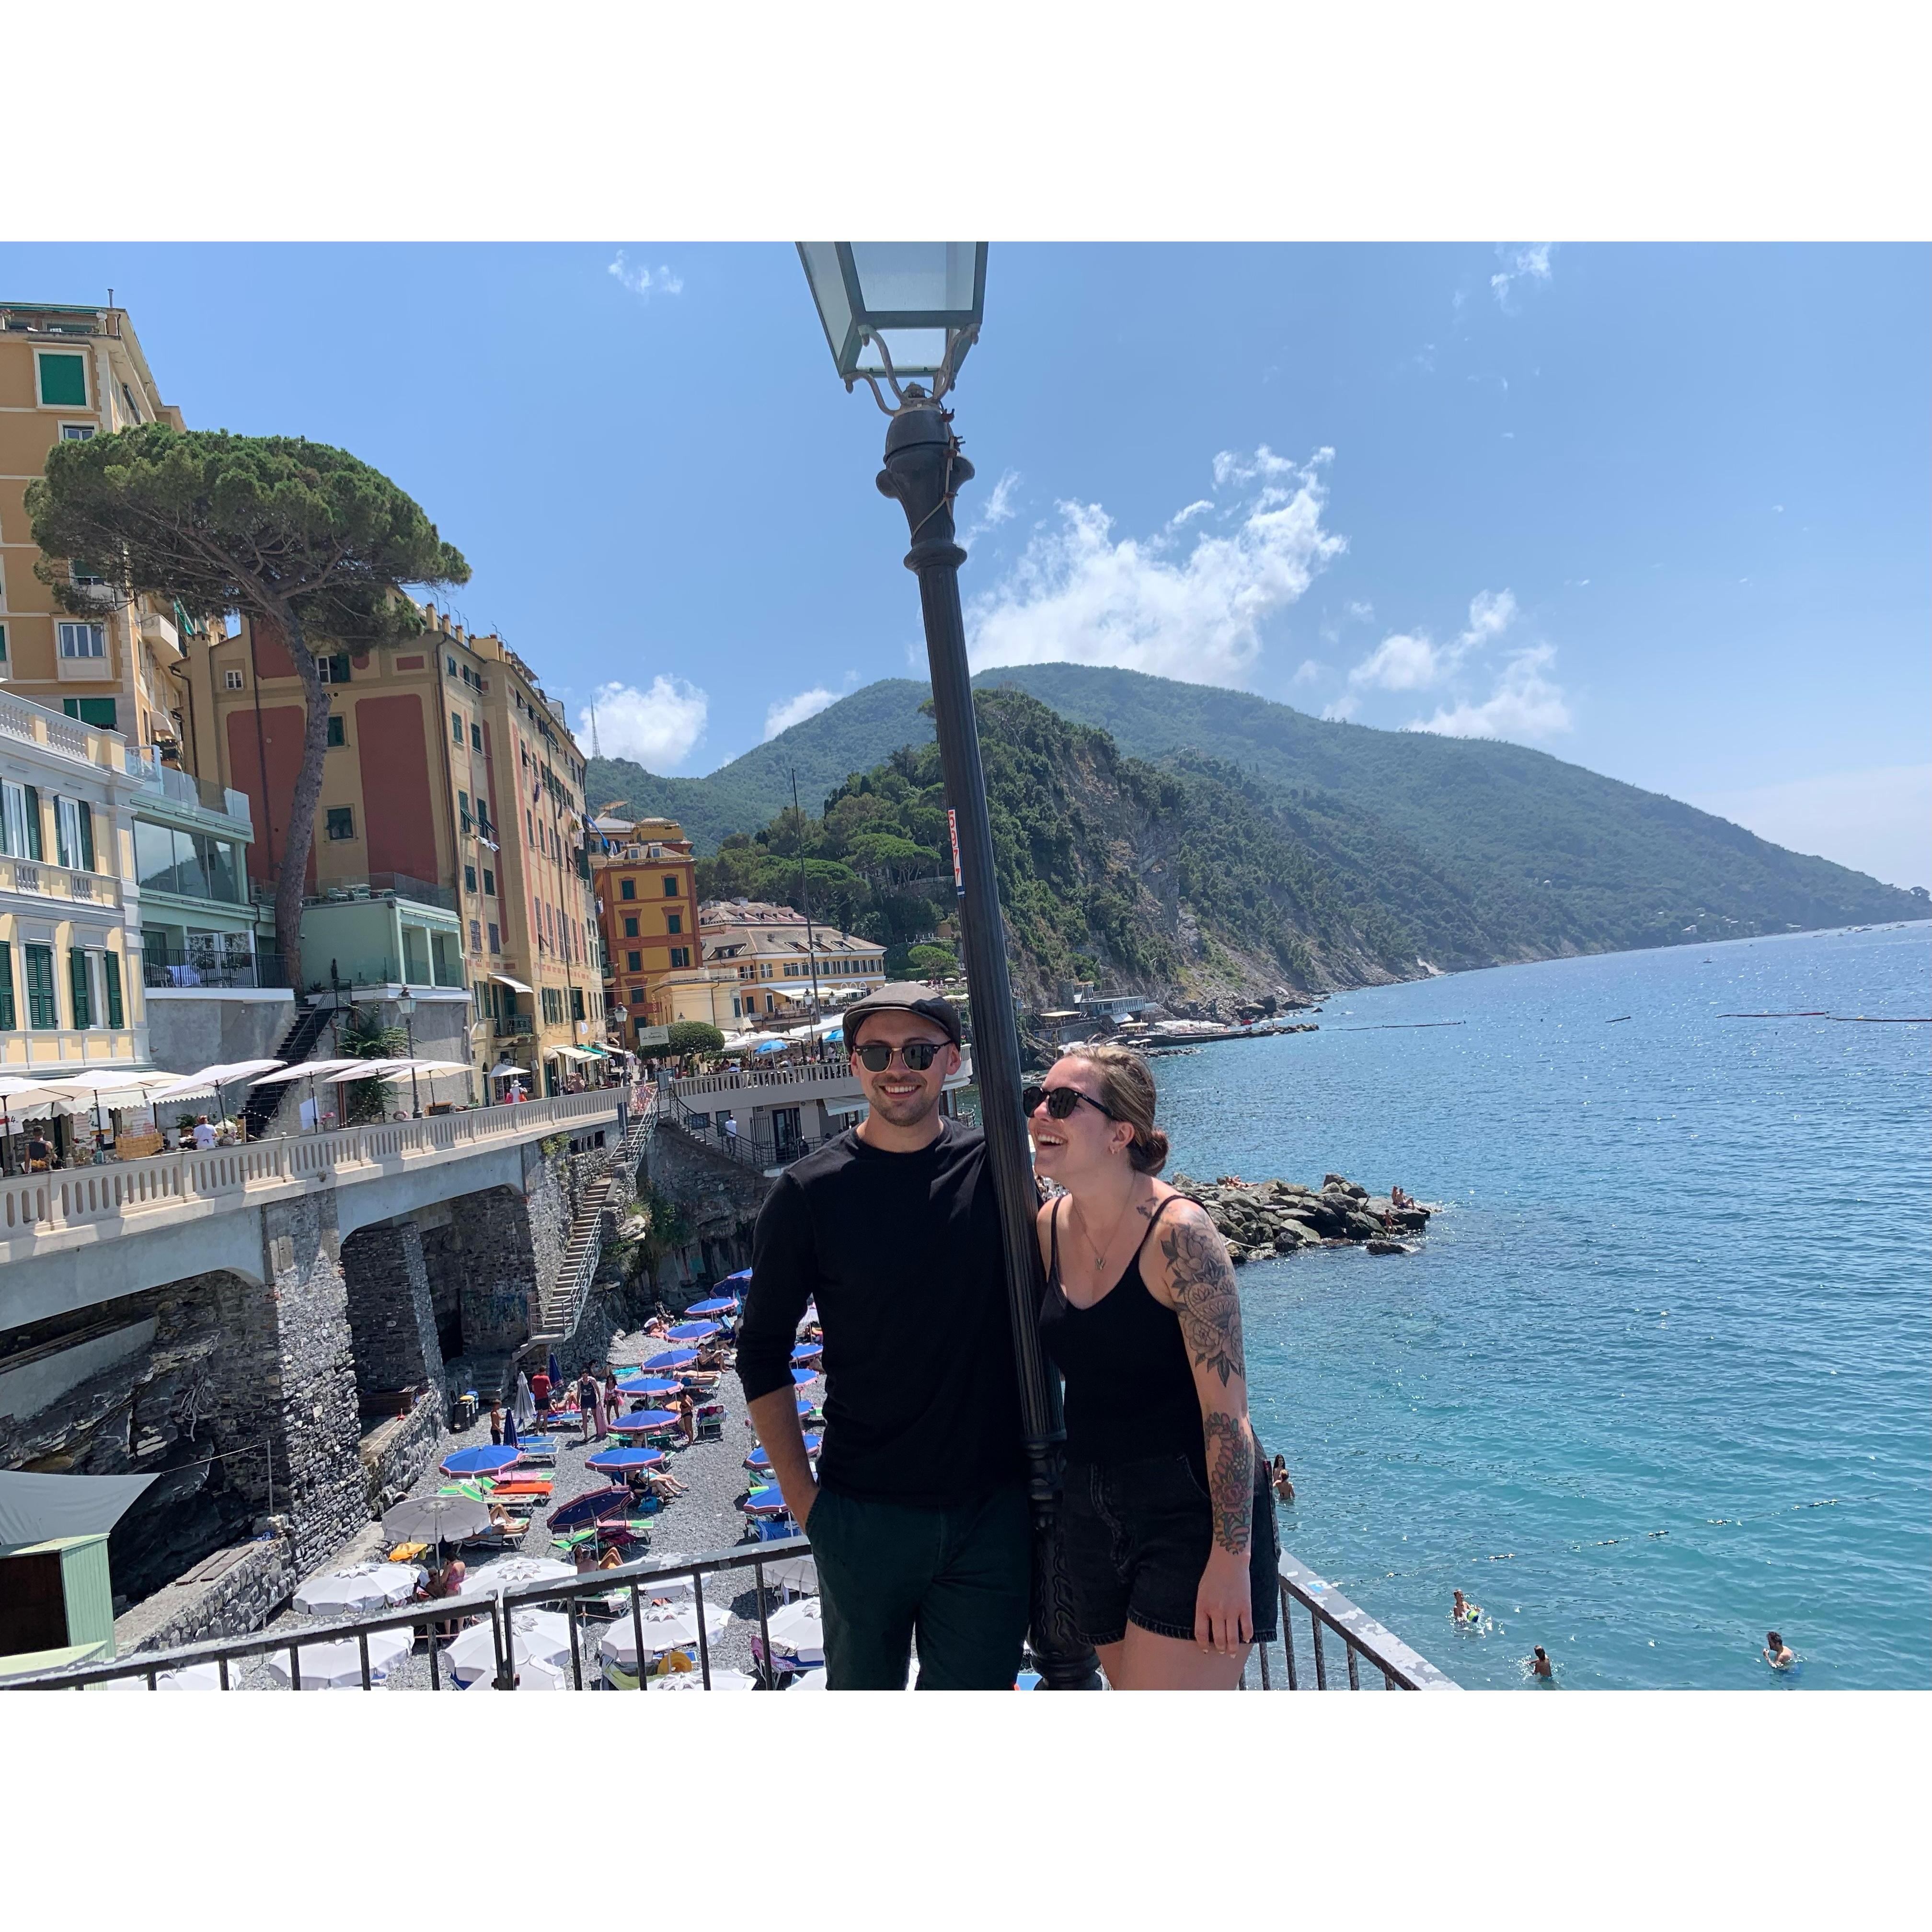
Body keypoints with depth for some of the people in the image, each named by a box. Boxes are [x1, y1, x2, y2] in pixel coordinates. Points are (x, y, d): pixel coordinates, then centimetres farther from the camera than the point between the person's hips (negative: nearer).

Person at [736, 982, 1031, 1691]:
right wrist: (801, 1495, -3)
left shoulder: (996, 1168, -3)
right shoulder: (808, 1193, -7)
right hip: (865, 1519, -1)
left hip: (993, 1512, 1)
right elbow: (762, 1353, 1)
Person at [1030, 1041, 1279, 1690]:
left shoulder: (1177, 1231, -19)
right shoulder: (1050, 1224, 0)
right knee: (1132, 1688, 20)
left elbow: (1226, 1408, -18)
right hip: (1092, 1513, 7)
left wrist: (1231, 1559, -18)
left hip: (1193, 1513, -7)